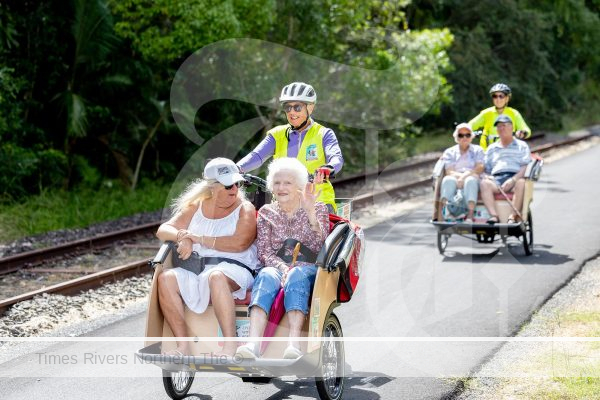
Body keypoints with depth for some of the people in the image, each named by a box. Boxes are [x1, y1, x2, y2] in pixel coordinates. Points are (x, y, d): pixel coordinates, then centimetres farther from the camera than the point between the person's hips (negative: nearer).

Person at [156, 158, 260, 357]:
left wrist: (200, 239, -6)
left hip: (234, 270, -4)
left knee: (216, 276, -39)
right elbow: (163, 230, 16)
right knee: (166, 278, -24)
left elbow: (239, 243, -10)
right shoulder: (195, 206, 20)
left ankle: (231, 345, -43)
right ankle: (182, 345, -28)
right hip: (195, 271, 5)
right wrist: (182, 237, -7)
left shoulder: (245, 209, 7)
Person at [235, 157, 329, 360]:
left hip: (308, 267, -1)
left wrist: (310, 211, -15)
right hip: (277, 265, 1)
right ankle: (253, 344, -57)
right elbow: (264, 252, 8)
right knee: (266, 276, -36)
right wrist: (281, 267, -14)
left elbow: (319, 247, -4)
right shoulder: (266, 212, 18)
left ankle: (294, 344, -56)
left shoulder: (318, 209, 13)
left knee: (296, 276, -38)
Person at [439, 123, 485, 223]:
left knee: (470, 180, -38)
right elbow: (449, 171, 4)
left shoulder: (477, 150, 20)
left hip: (473, 178, -1)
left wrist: (465, 176, -14)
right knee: (448, 180, -35)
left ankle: (470, 216, -53)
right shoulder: (449, 152, 20)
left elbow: (480, 168, 3)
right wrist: (459, 176, -18)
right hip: (456, 179, 1)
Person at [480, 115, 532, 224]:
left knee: (522, 183, -37)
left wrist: (513, 180, -13)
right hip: (496, 179, 2)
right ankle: (494, 215, -44)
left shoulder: (521, 146, 18)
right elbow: (485, 169, 21)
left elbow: (526, 167, 4)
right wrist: (487, 177, -5)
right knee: (484, 183, -31)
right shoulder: (491, 149, 28)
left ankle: (513, 216, -44)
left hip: (515, 178, -2)